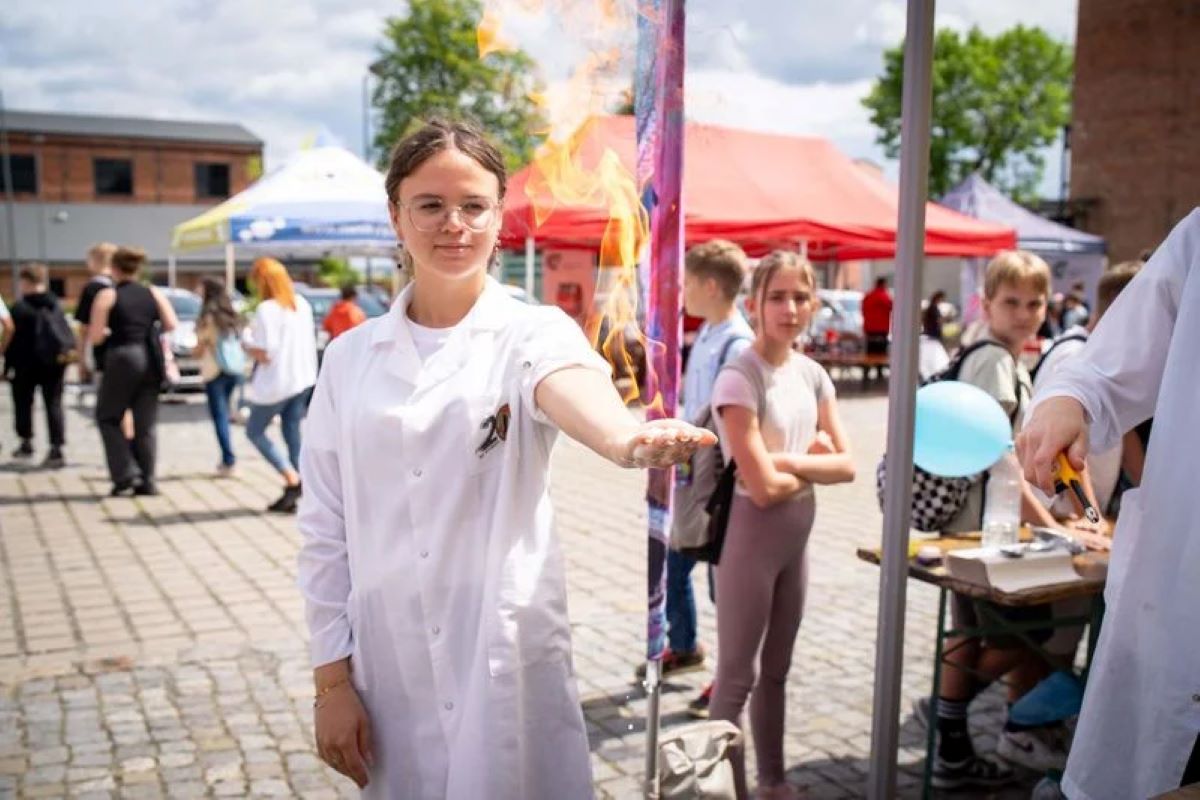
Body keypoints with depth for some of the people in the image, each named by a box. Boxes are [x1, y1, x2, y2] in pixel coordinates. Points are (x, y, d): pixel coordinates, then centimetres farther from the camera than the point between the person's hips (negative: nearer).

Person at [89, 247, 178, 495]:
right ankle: (146, 482, 9)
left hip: (121, 359, -4)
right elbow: (171, 325, -1)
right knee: (146, 424, 10)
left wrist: (111, 332, 15)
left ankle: (126, 475, 3)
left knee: (108, 417, 13)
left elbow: (95, 337, -7)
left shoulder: (107, 296, -3)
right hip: (149, 360, 4)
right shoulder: (154, 293, 7)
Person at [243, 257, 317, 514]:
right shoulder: (302, 305, 6)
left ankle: (292, 481, -3)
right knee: (293, 432, 11)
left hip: (276, 384, -7)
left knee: (254, 431, 10)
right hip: (303, 379, 7)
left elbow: (265, 353, -19)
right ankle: (294, 495, 9)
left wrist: (248, 344, -3)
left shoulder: (266, 310, -16)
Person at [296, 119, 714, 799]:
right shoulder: (350, 357, 3)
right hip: (388, 666, 3)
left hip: (510, 659, -2)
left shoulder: (533, 332, -6)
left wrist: (627, 438, -53)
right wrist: (331, 676, 3)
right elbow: (326, 526, 5)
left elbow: (569, 385, -31)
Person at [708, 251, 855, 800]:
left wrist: (787, 460, -14)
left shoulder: (812, 374, 4)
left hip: (797, 536, 8)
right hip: (750, 535, -7)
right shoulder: (739, 379, -18)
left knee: (776, 669, 20)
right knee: (738, 675, 3)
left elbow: (846, 465, 1)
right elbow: (763, 488, -22)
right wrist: (813, 461, -6)